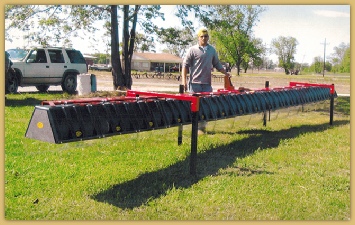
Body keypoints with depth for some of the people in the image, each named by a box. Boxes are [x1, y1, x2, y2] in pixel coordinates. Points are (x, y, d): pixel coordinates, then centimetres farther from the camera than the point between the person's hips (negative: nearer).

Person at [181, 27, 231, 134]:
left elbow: (217, 64, 22)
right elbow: (185, 65, -3)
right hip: (195, 83, -4)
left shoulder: (212, 50, 13)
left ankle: (202, 126, 12)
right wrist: (184, 80, -13)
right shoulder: (193, 50, -1)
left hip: (207, 83, 4)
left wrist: (226, 73, 10)